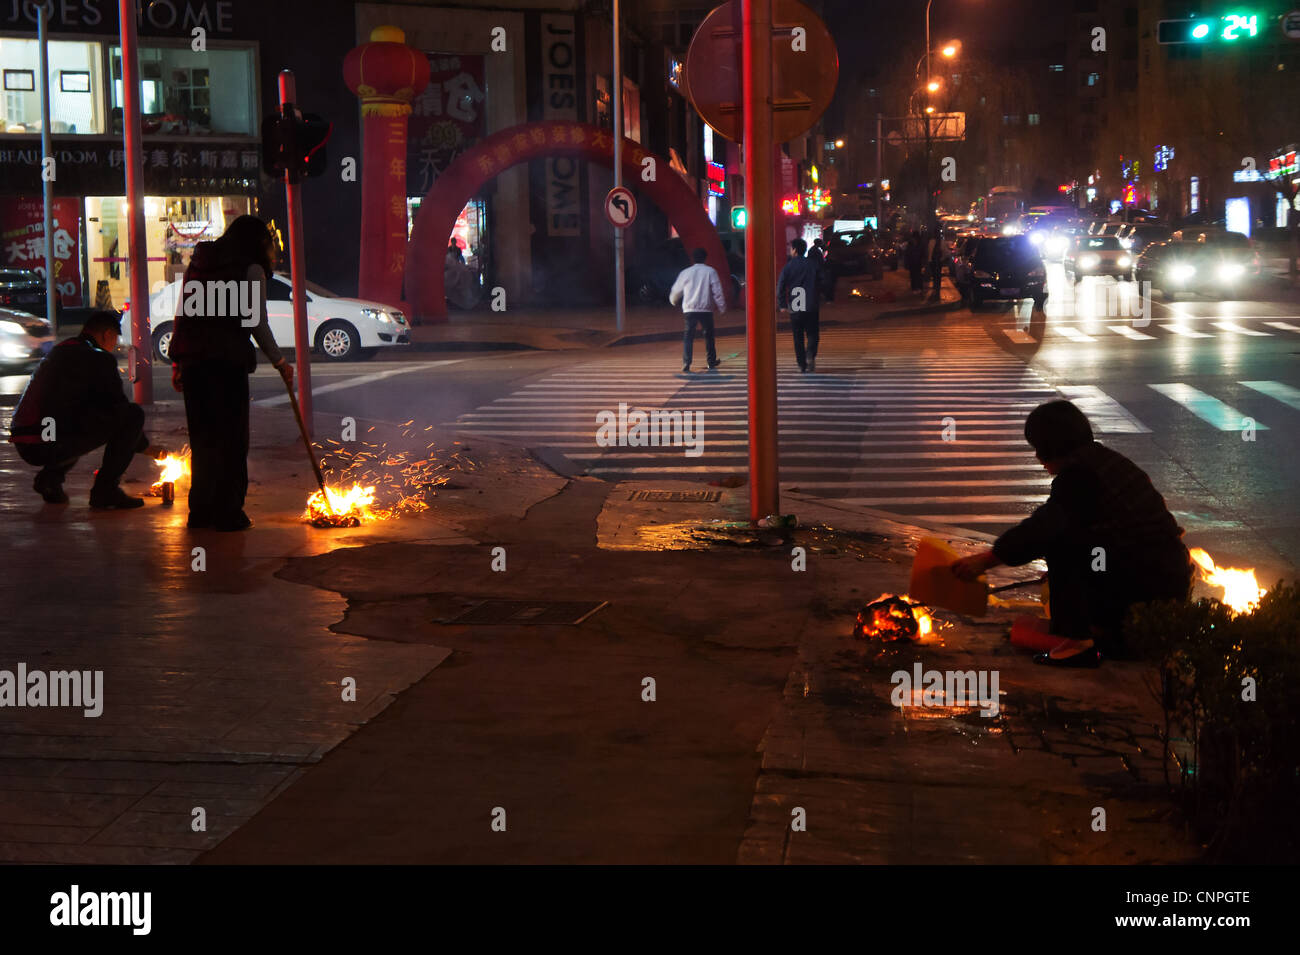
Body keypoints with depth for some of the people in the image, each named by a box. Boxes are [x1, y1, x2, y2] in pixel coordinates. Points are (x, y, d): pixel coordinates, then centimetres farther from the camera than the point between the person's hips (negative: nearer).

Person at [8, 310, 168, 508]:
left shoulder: (58, 351, 24)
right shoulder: (99, 359, -2)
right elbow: (118, 408, 4)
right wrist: (145, 446, 20)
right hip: (52, 445, -9)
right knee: (134, 414, -5)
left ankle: (50, 476, 16)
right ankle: (105, 491, -4)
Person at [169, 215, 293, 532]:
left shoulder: (198, 263, 16)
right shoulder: (251, 269, -1)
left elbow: (182, 315, 14)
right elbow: (258, 324, -3)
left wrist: (177, 362, 16)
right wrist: (280, 363, 7)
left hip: (193, 360, 6)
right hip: (228, 360, -6)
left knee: (202, 437, 13)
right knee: (231, 438, 2)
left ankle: (200, 511, 16)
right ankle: (228, 513, 2)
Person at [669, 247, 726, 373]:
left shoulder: (685, 273, 6)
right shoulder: (710, 271, 0)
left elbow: (676, 291, 17)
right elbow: (717, 292, -5)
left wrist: (673, 300, 38)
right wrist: (722, 308, 2)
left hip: (689, 310, 1)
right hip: (706, 309, -1)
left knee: (688, 337, 2)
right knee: (709, 335, 15)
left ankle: (686, 363, -12)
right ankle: (712, 361, 23)